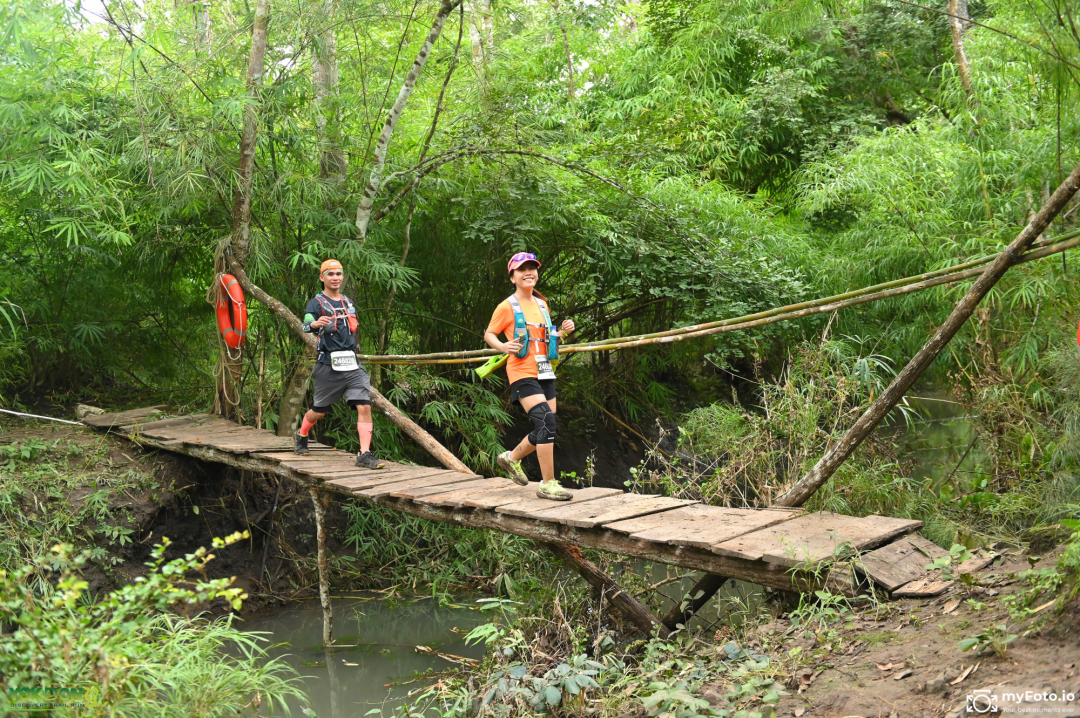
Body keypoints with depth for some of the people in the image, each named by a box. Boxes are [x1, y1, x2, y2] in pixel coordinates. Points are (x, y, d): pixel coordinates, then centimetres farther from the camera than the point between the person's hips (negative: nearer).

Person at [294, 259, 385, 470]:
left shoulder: (349, 303, 16)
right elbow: (306, 326, -23)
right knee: (319, 411, 11)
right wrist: (315, 324, -44)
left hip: (352, 365, 4)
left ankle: (365, 455, -13)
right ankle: (301, 436, 41)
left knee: (364, 406, -12)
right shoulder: (316, 303, -3)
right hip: (328, 366, -4)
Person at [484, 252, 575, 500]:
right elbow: (489, 334, 2)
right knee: (546, 421, -20)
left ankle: (512, 458, 36)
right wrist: (503, 347, -19)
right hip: (523, 373, -7)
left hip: (544, 372, 7)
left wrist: (563, 332, 5)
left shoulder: (542, 304, 15)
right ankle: (548, 484, -13)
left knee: (545, 430, 10)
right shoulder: (508, 306, -4)